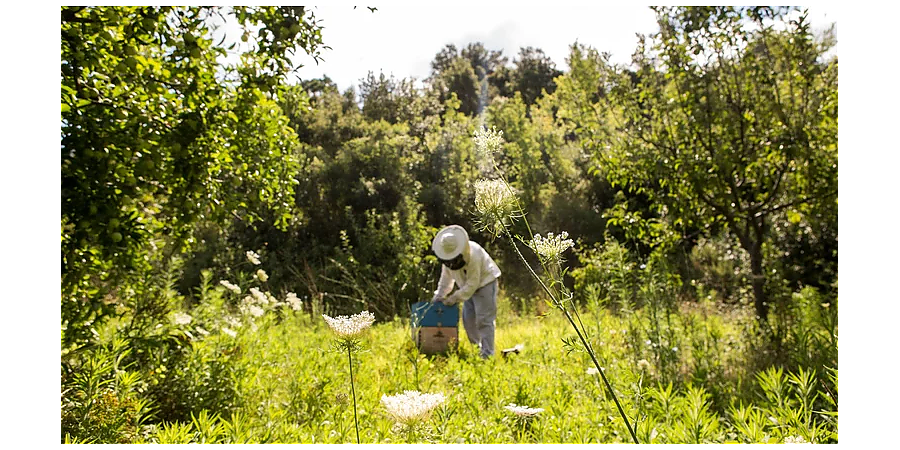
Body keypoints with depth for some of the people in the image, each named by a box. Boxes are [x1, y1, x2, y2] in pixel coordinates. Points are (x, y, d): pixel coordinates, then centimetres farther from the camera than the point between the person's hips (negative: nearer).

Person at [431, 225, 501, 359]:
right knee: (468, 318, 8)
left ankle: (487, 354, -10)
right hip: (469, 286, 8)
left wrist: (456, 297, -27)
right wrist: (439, 294, -1)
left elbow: (472, 283, -28)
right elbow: (447, 276, 5)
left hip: (485, 283, -8)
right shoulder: (448, 255, -8)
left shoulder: (473, 255, -32)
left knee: (484, 320, -12)